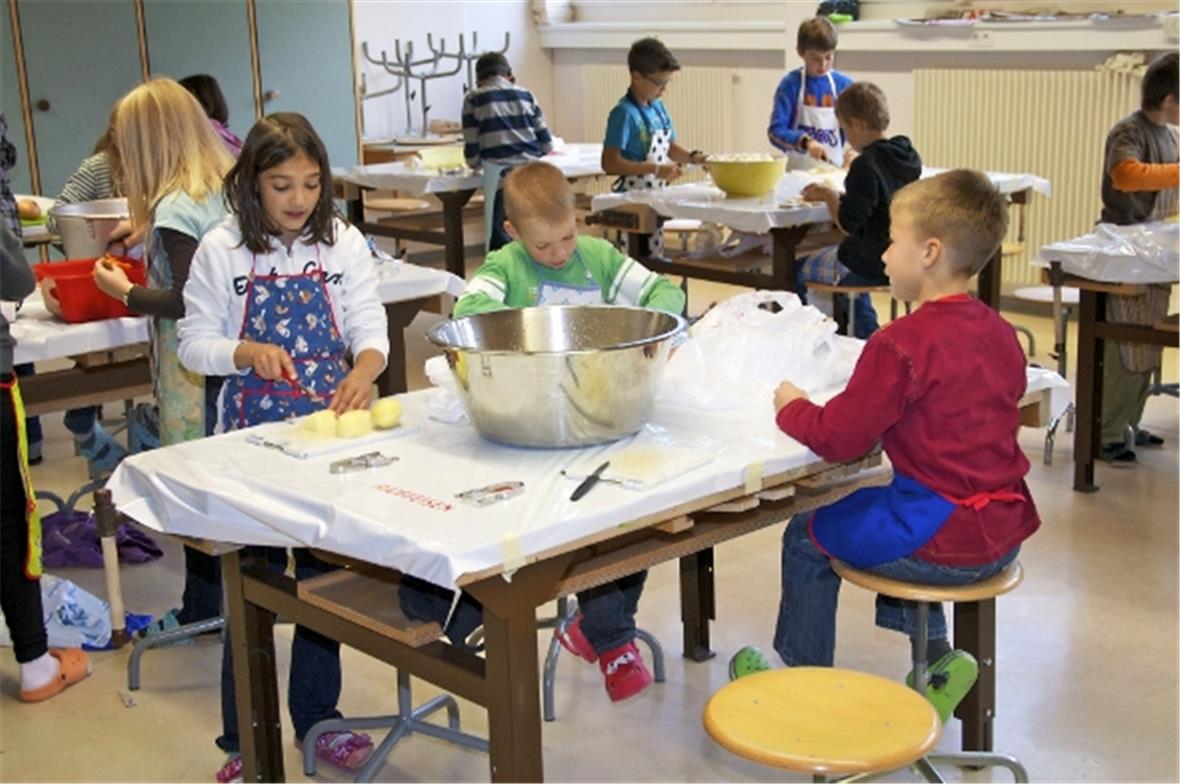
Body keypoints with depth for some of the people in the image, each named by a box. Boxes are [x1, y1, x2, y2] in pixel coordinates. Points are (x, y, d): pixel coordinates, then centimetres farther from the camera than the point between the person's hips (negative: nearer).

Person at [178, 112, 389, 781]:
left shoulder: (343, 244, 0)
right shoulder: (222, 250, -4)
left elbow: (370, 328, -2)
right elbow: (194, 343, 0)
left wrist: (363, 371, -23)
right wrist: (248, 352, -18)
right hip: (253, 435, -2)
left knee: (324, 576, 12)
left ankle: (317, 720, 29)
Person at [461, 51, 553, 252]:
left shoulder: (473, 99, 5)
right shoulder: (525, 95, 14)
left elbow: (472, 154, 2)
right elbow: (546, 144, 12)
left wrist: (477, 163, 25)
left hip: (501, 176, -3)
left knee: (500, 242, 5)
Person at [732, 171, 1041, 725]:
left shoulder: (900, 344, -20)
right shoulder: (999, 334, 4)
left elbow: (838, 440, -16)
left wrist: (792, 407, 3)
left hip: (942, 544, -8)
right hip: (1003, 535, 8)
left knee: (807, 537, 14)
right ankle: (936, 657, 30)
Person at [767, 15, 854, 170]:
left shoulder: (844, 84, 5)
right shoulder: (791, 84, -1)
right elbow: (775, 132, -5)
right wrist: (805, 141, -22)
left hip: (834, 167, 2)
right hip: (797, 169, -2)